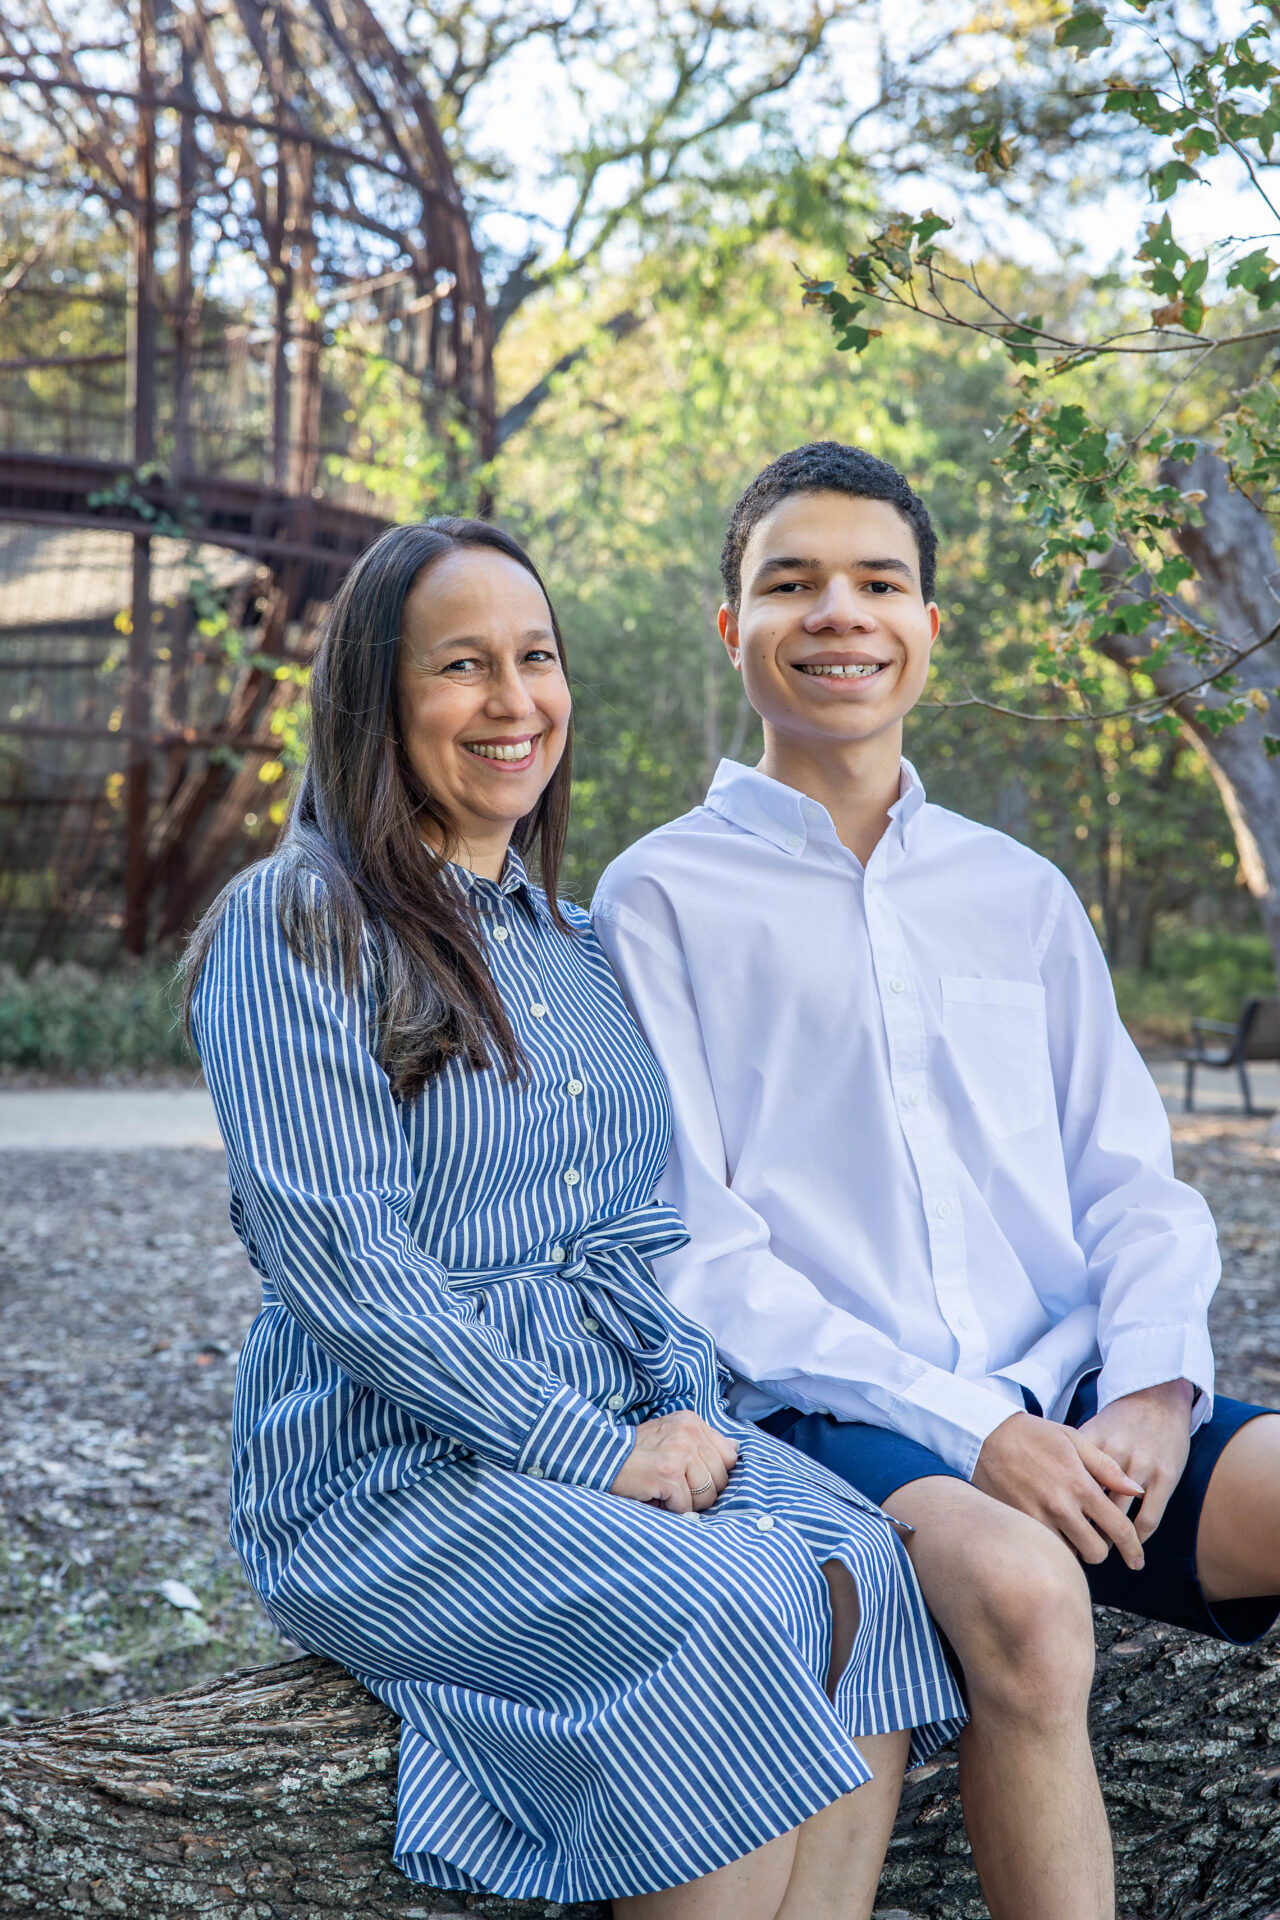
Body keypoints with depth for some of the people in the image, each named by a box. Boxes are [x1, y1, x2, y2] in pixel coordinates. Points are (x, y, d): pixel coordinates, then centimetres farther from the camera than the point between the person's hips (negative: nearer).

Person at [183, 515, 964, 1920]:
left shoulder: (574, 947, 16)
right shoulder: (299, 921, -6)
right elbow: (332, 1250, -15)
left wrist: (686, 1407, -4)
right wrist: (594, 1450, -18)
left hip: (612, 1432, 6)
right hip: (385, 1470, -6)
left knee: (859, 1567, -21)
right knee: (720, 1607, -29)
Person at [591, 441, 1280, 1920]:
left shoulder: (1022, 895, 18)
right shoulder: (663, 895, 4)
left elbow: (1130, 1177, 13)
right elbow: (692, 1243, -4)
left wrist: (1150, 1384, -9)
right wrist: (971, 1427, -14)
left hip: (1076, 1412, 4)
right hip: (832, 1423, -4)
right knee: (1022, 1593, -34)